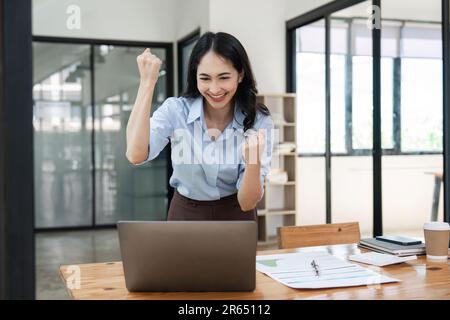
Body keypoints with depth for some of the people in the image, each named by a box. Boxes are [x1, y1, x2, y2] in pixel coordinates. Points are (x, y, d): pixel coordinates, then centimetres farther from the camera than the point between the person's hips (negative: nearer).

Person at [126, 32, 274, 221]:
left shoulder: (259, 122, -15)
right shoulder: (175, 110, -14)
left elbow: (247, 202, -16)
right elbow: (136, 155, -31)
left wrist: (253, 162, -36)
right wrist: (147, 82, -28)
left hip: (236, 217, 0)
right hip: (185, 214, 0)